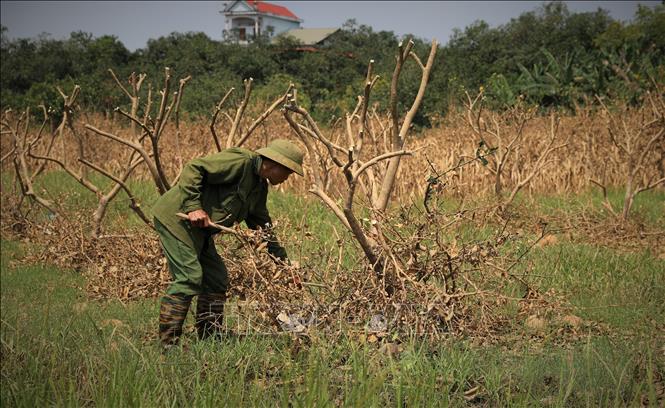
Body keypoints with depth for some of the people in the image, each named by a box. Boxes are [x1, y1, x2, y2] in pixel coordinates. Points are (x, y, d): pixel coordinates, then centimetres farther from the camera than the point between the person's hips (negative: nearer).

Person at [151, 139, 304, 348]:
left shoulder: (260, 187, 14)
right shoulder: (240, 162, -17)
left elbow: (262, 225, 21)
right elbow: (193, 169, -23)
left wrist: (283, 261, 16)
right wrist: (193, 207, -28)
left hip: (199, 229, 10)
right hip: (177, 218, -10)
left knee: (217, 280, 10)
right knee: (188, 278, -15)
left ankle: (211, 338, 18)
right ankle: (168, 344, -11)